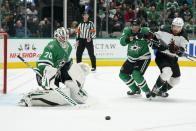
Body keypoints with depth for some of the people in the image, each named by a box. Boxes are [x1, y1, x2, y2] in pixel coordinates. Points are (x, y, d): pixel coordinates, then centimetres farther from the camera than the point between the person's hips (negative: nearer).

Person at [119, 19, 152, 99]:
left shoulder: (144, 31, -16)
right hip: (131, 58, 6)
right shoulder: (127, 31, -9)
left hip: (143, 57, -6)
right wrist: (129, 38, -39)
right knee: (123, 74, 7)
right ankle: (135, 89, 27)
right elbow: (122, 42, -20)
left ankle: (147, 91, -5)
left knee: (136, 74, -25)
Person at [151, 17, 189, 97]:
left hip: (173, 58, 6)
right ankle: (155, 89, -13)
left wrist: (179, 50, -32)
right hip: (161, 56, -6)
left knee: (176, 79, 9)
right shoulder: (164, 32, -14)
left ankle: (162, 91, 29)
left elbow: (181, 52, -10)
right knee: (167, 72, -30)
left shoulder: (183, 37, -5)